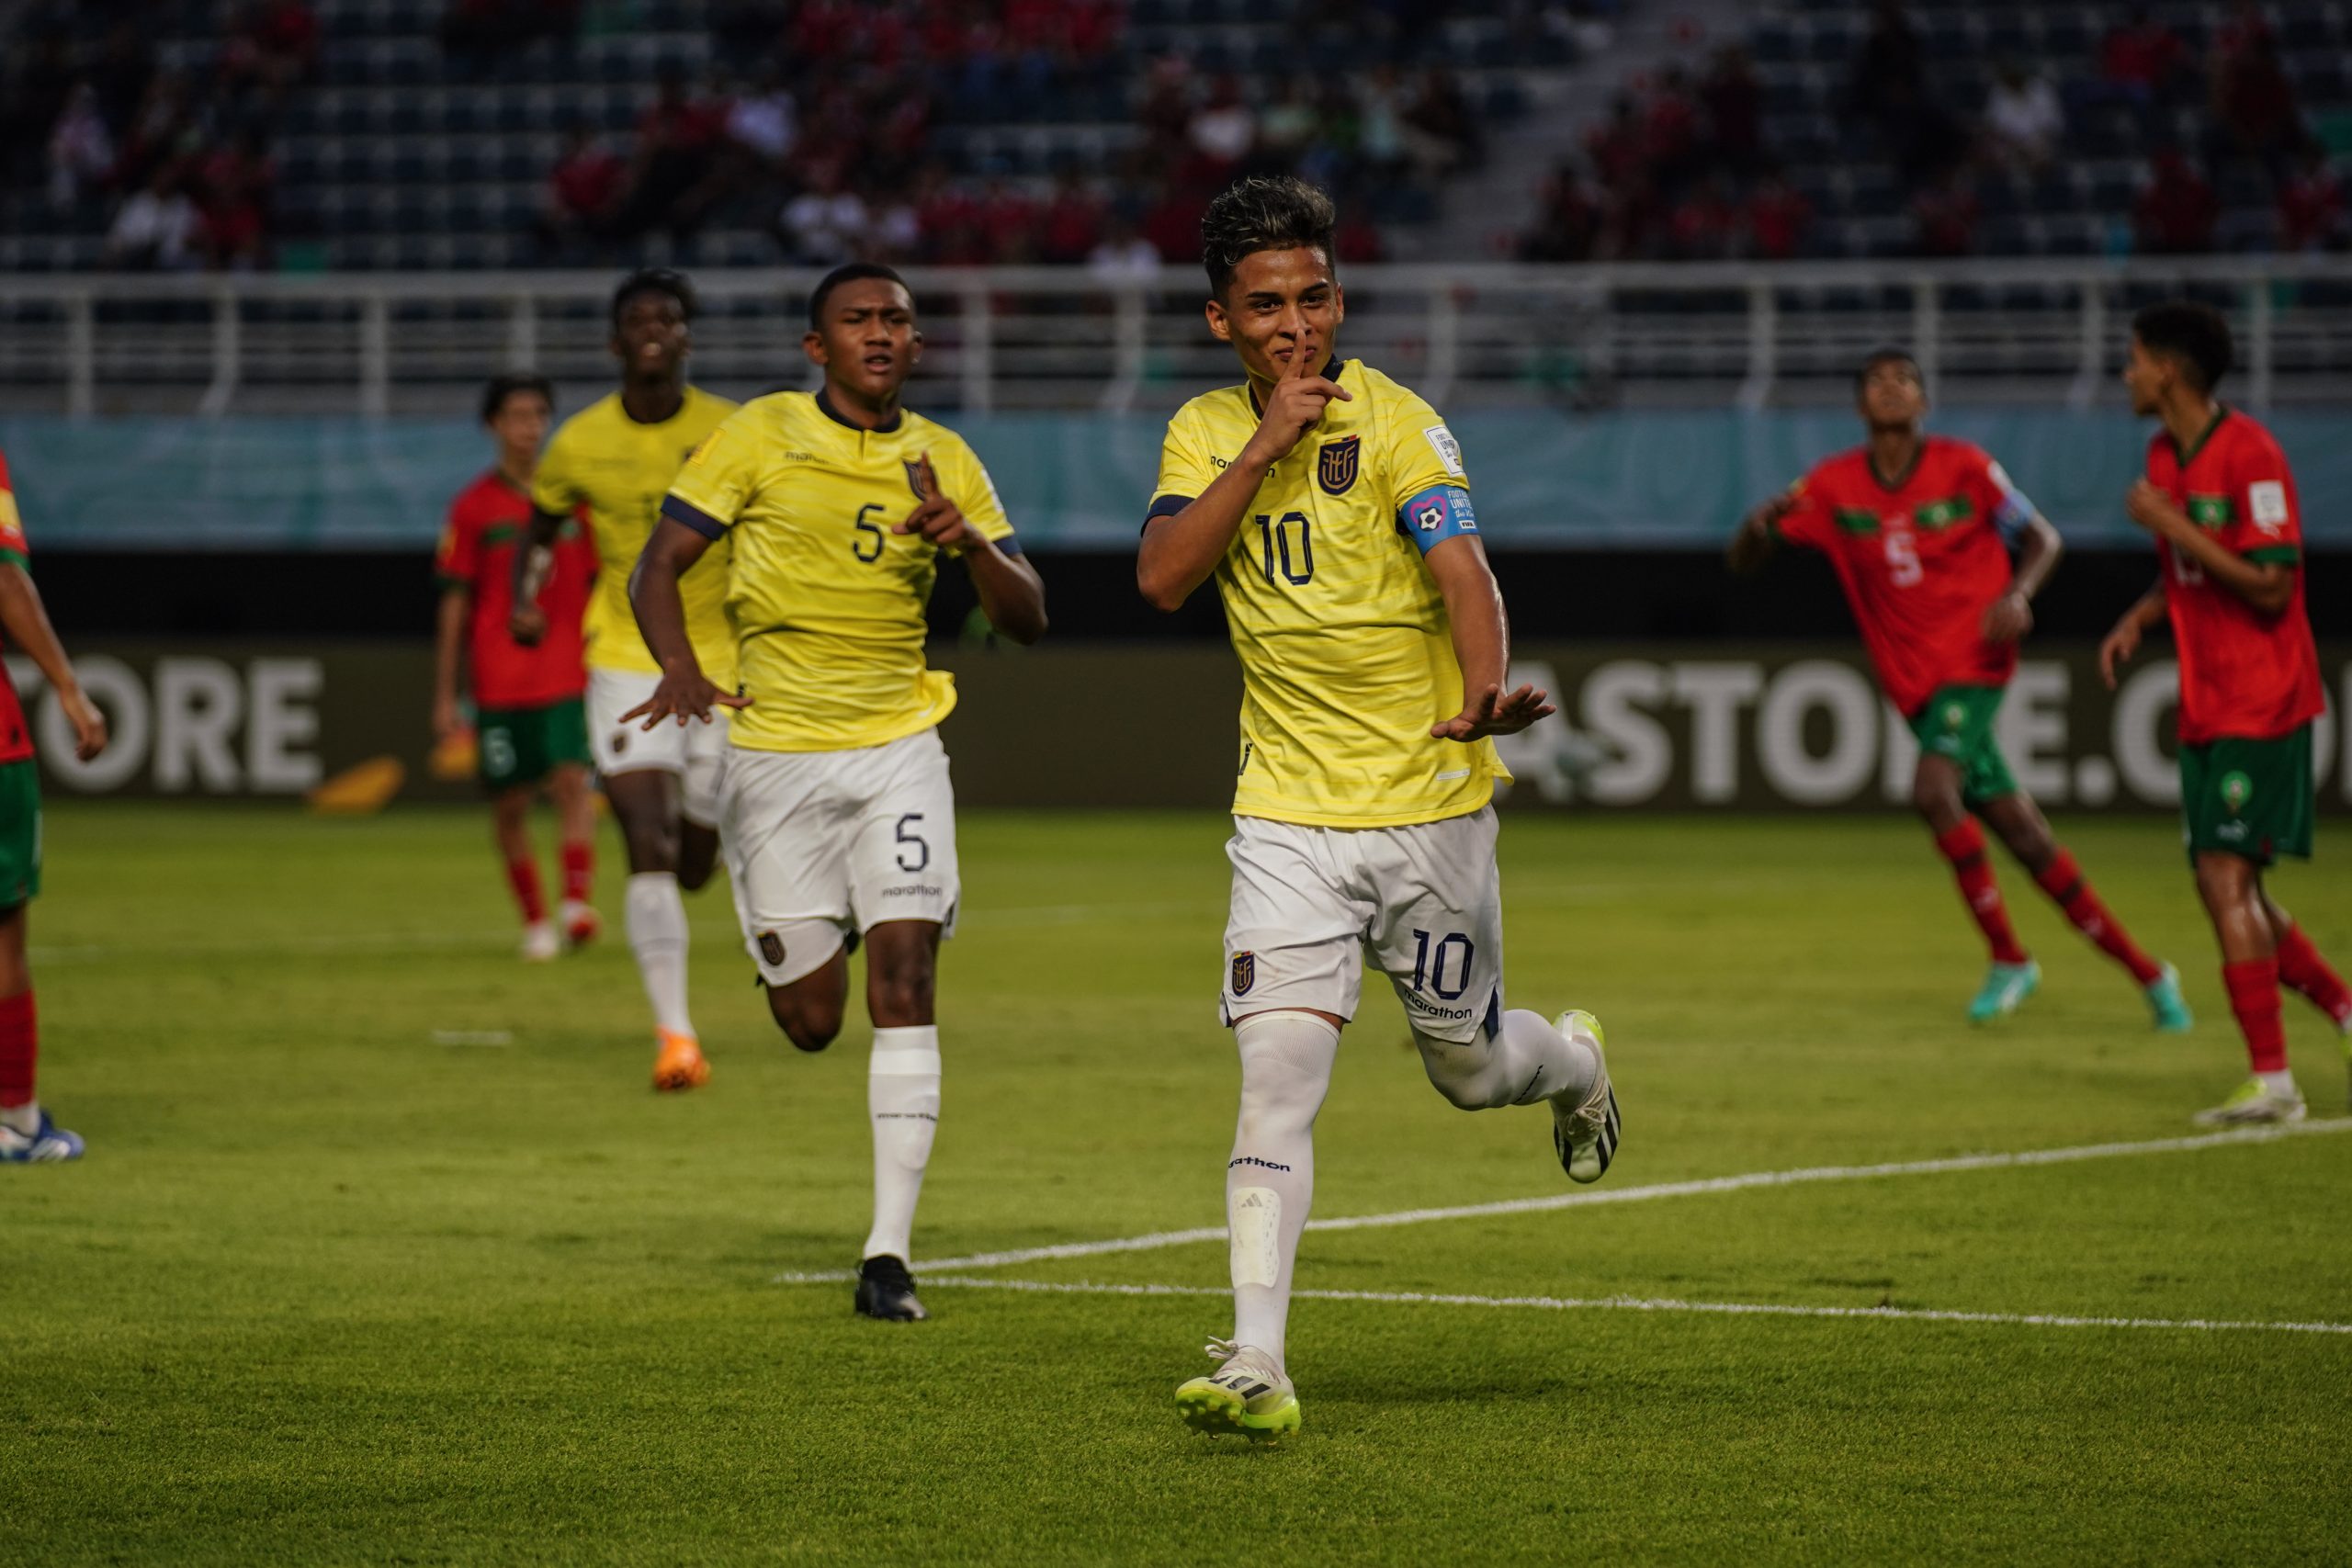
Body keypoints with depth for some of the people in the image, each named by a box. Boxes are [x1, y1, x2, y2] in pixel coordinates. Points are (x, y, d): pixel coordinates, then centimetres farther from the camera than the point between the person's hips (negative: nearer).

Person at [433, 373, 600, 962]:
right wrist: (444, 696, 2)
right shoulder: (474, 506, 2)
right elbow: (454, 604, 4)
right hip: (500, 679, 0)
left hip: (569, 674, 0)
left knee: (574, 781, -17)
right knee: (510, 802, 4)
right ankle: (535, 920, 17)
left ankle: (577, 901, -24)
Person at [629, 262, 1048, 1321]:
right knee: (811, 1022, 0)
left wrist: (972, 543, -15)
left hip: (897, 747, 2)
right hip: (776, 748, -2)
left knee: (904, 977, -14)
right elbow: (657, 568, -5)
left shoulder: (944, 461, 6)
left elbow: (1028, 620, 6)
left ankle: (888, 1253, -12)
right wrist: (682, 669, -25)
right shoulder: (761, 437, -3)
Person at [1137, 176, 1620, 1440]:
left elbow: (1463, 572, -21)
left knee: (1469, 1068, 13)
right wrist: (1264, 447, -15)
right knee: (1276, 1076, -13)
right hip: (1287, 812, 2)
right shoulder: (1206, 432, 5)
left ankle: (1573, 1063, 49)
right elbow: (1162, 578, -9)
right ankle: (1256, 1366, -17)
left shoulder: (1393, 421, -9)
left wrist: (1483, 696, -40)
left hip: (1428, 803, -2)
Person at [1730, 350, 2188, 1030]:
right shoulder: (1833, 486, 3)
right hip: (1915, 683, 4)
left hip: (1974, 660, -4)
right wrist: (1759, 526, -18)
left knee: (1933, 788, -27)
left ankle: (2008, 959, -11)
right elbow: (1744, 560, 6)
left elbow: (2042, 539, 5)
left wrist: (2017, 595, -15)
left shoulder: (1963, 468, -4)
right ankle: (2144, 971, 12)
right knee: (2025, 838, 1)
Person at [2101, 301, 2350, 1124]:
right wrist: (2138, 619, 5)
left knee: (2226, 878, -14)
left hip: (2262, 702, -9)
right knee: (2228, 890, 9)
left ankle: (2271, 1080, -11)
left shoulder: (2250, 454, -16)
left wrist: (2173, 526, -21)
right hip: (2205, 708, 9)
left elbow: (2271, 587, -20)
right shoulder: (2165, 457, 11)